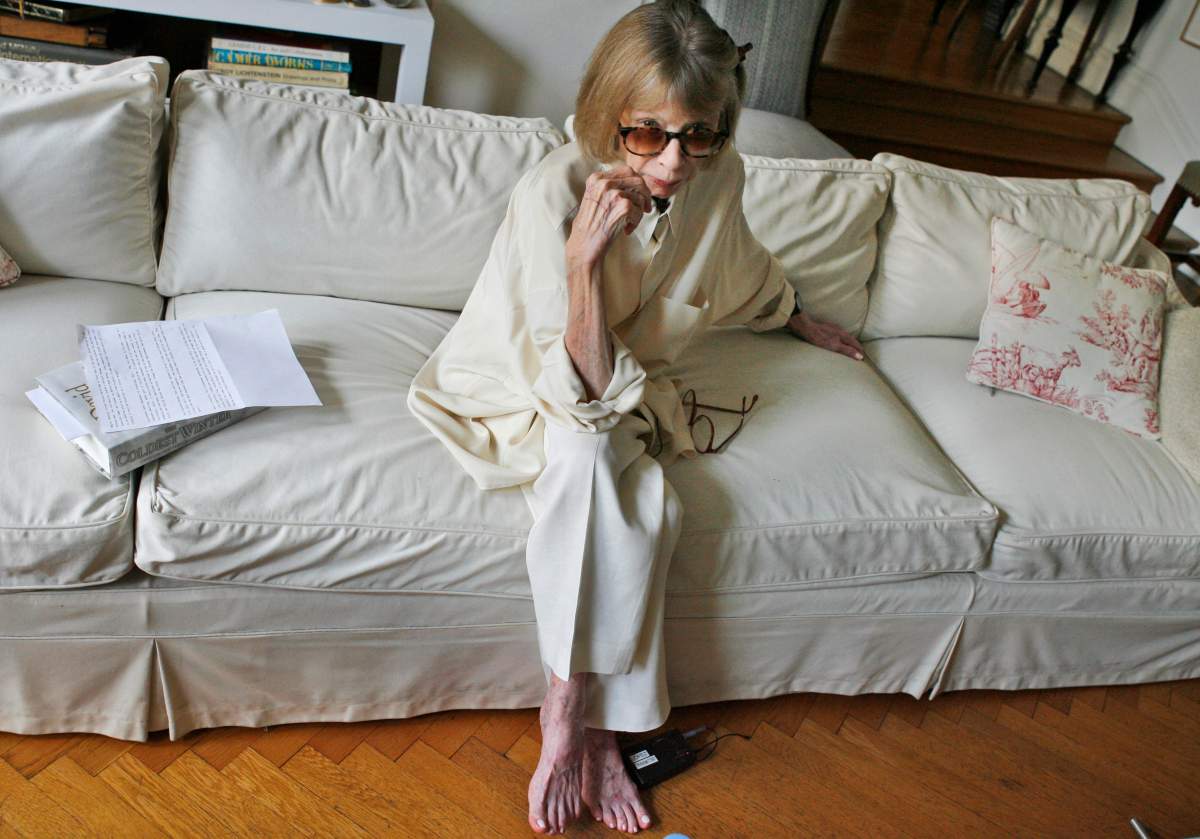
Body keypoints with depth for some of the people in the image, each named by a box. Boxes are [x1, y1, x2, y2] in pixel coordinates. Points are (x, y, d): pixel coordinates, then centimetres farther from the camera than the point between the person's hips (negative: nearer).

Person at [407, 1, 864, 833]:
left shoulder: (718, 176, -13)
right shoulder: (553, 193, -28)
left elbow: (744, 269, 14)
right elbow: (585, 396, -30)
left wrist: (804, 320, 31)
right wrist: (585, 258, -44)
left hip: (624, 389, 4)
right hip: (515, 388, -4)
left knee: (649, 506, -27)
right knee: (585, 446, -36)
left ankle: (575, 712, -9)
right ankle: (595, 726, -22)